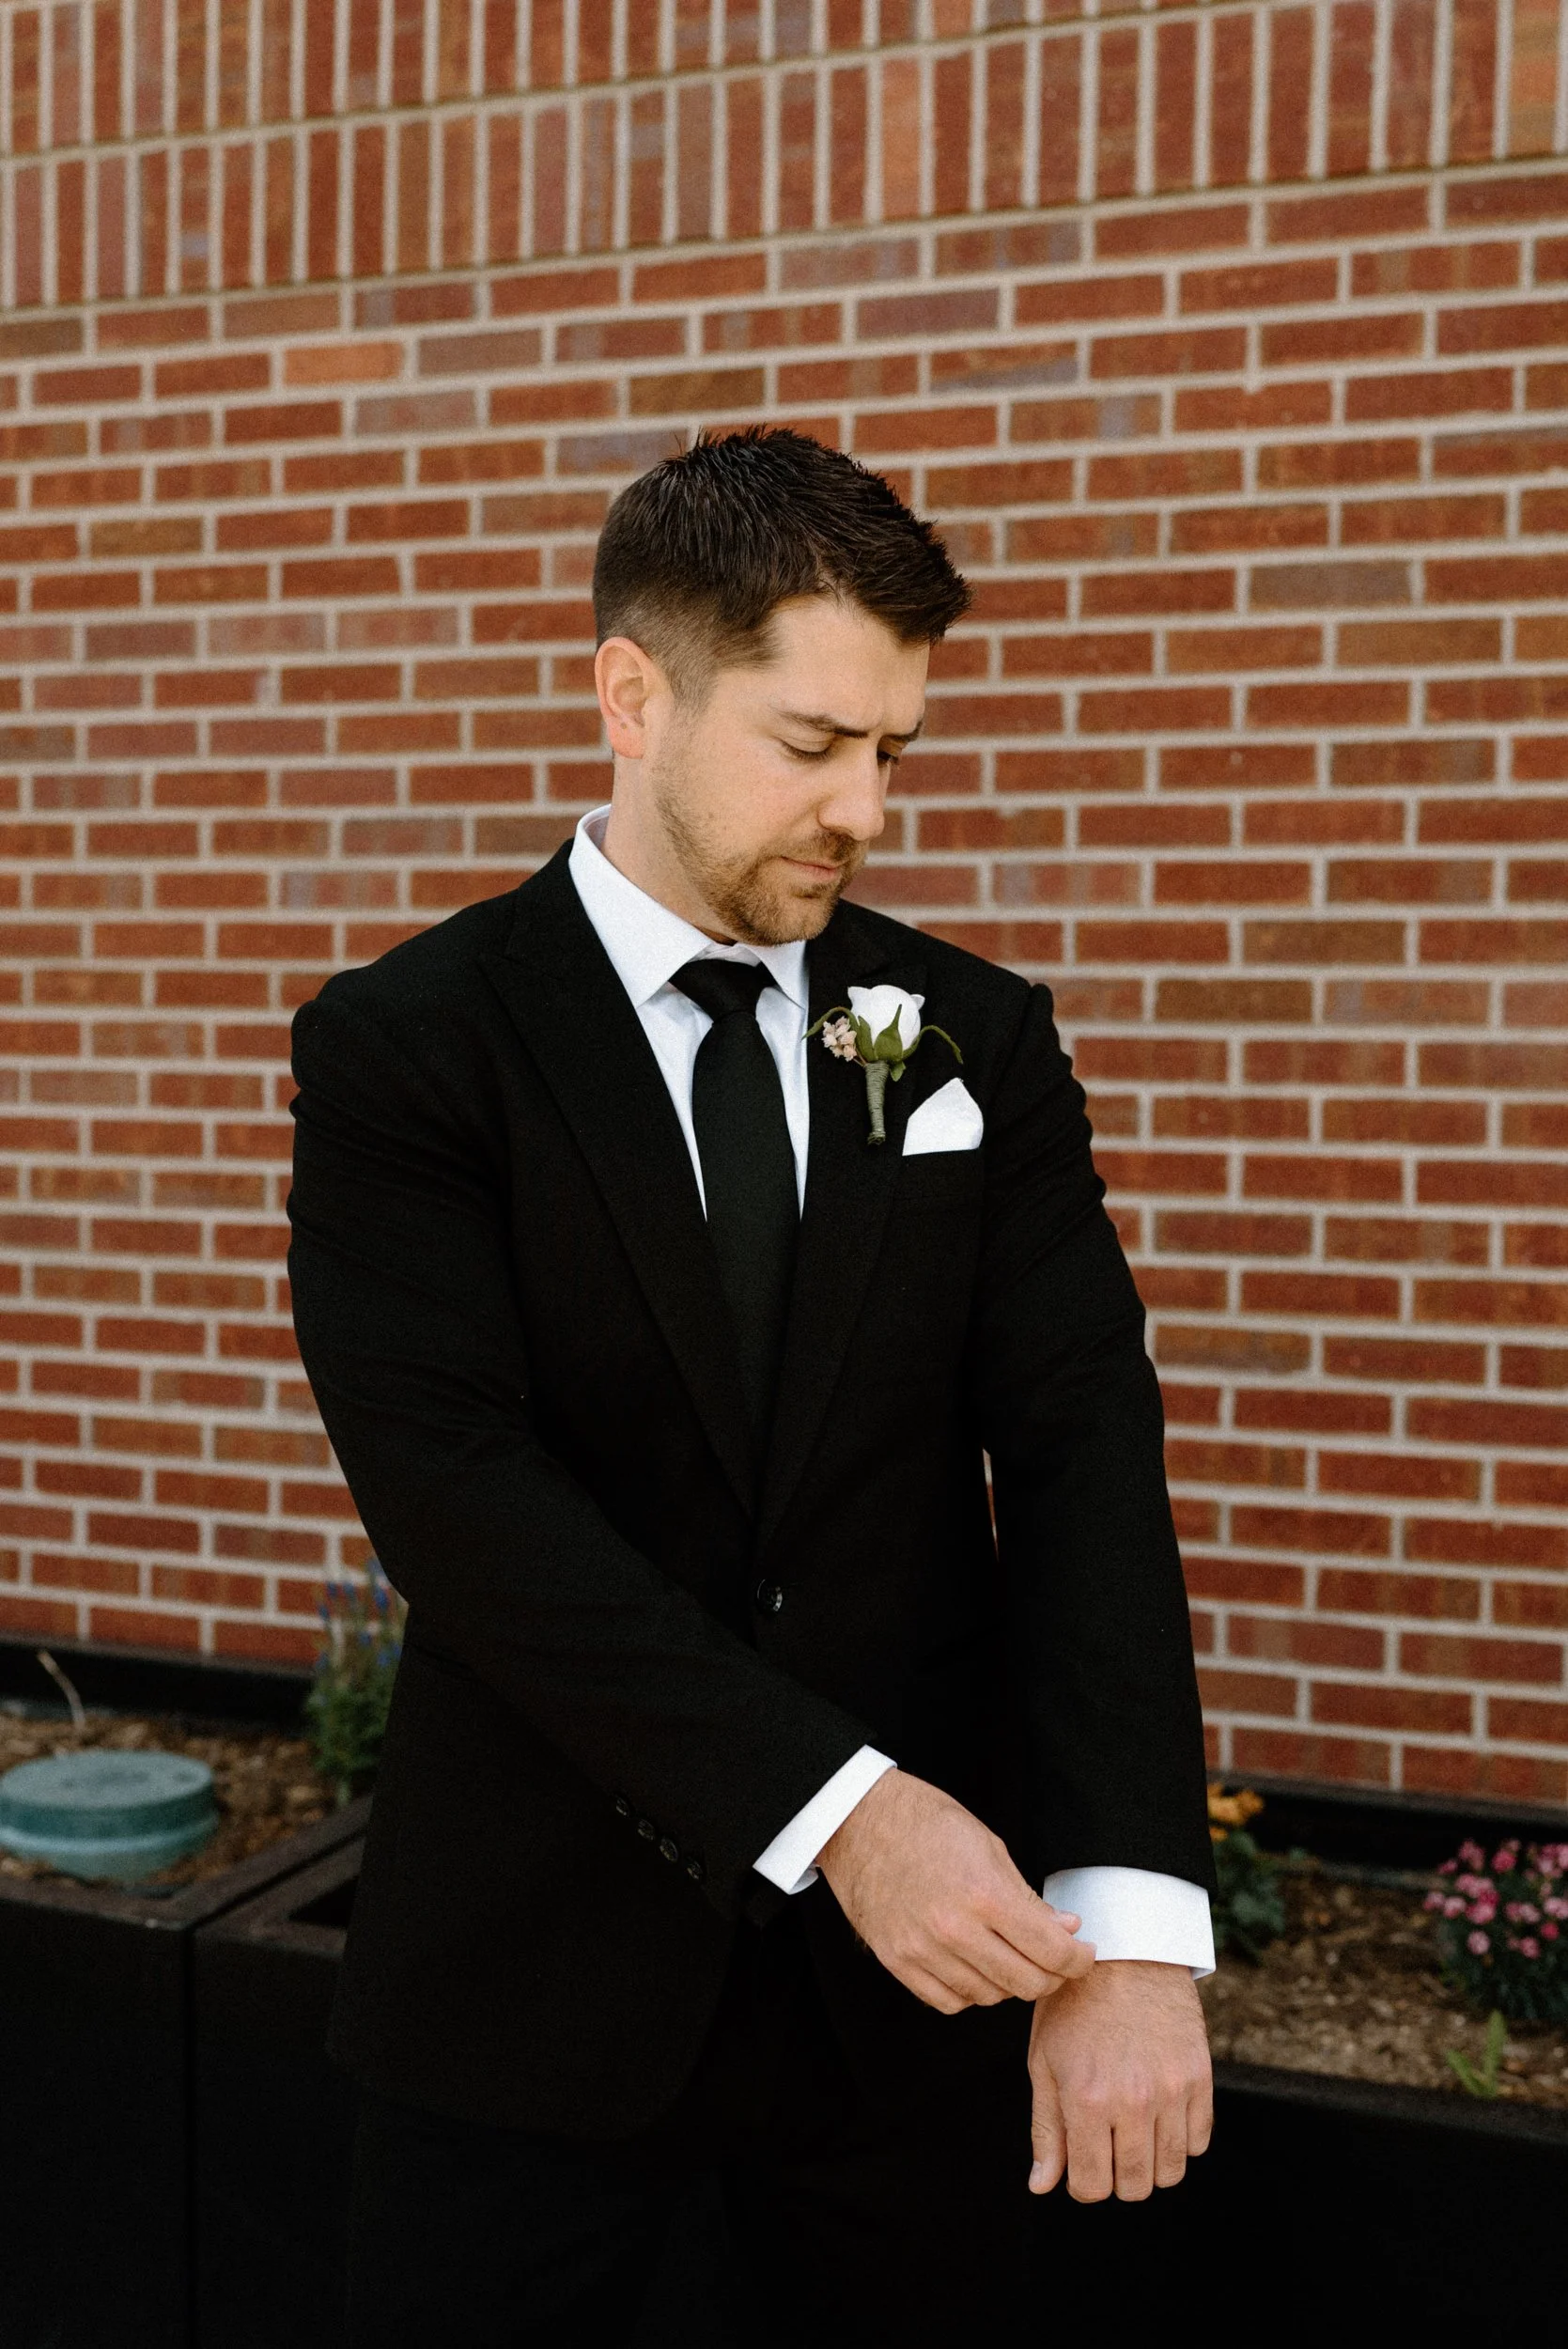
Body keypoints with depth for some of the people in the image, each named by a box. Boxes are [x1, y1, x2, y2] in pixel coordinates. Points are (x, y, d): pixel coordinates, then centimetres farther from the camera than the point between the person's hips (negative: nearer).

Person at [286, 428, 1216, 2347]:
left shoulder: (978, 1042, 2)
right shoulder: (404, 1048, -6)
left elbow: (1084, 1453, -6)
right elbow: (457, 1489, -15)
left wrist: (1132, 1920, -17)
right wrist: (830, 1808, -21)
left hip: (932, 1959, 3)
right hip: (539, 1973, -2)